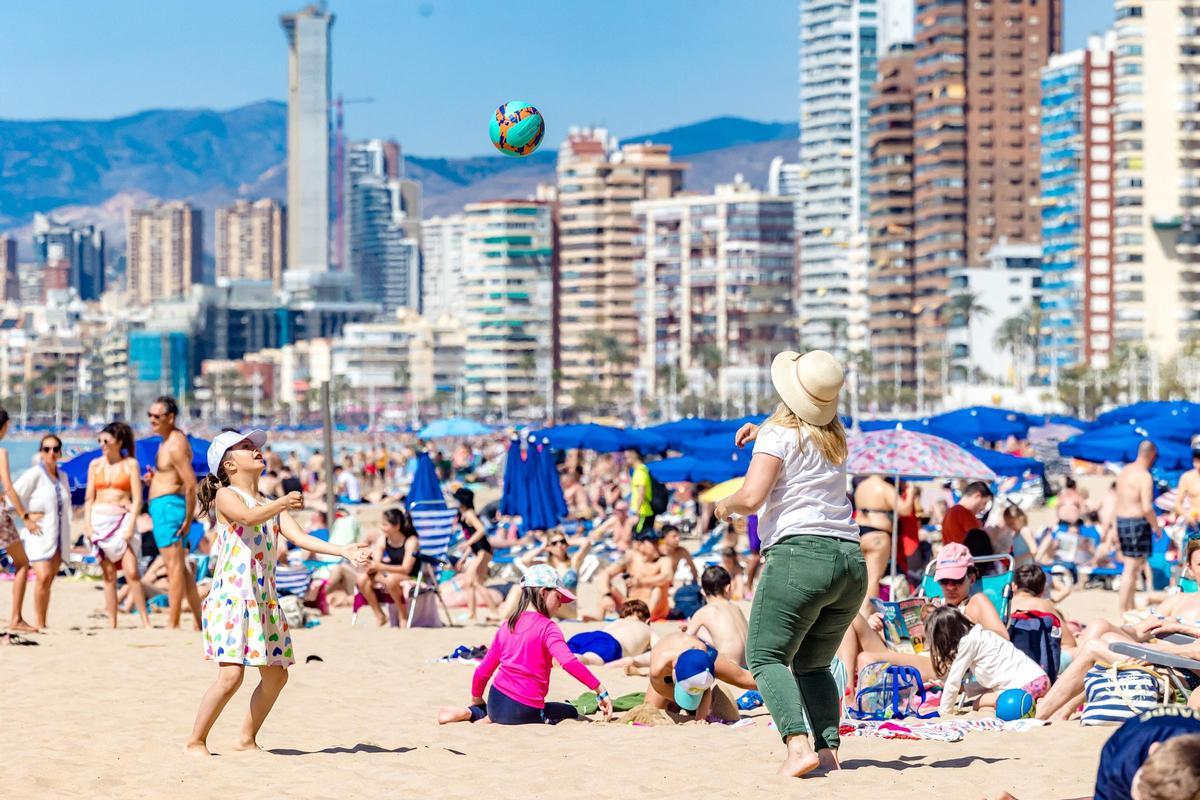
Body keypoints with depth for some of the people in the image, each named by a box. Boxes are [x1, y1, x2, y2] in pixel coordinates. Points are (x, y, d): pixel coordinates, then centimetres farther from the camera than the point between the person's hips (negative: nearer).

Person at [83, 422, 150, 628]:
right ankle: (112, 624, 5)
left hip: (123, 519, -3)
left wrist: (130, 525, -11)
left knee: (131, 572, -13)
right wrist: (87, 524, 1)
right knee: (108, 575, 3)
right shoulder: (95, 465, 10)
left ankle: (146, 621, -10)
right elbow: (89, 498, 12)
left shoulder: (130, 464, 2)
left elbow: (137, 499, -2)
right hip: (100, 520, 3)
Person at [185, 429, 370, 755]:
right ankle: (195, 741, -3)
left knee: (276, 675, 8)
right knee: (231, 674, -16)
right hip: (231, 596, -8)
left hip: (264, 599, 8)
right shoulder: (225, 496, -4)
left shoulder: (270, 505, 16)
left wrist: (343, 551, -11)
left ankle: (246, 738, 22)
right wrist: (281, 505, -42)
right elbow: (249, 517, -25)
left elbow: (299, 537, 3)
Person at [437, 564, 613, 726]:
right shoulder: (547, 627, -9)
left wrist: (476, 701, 27)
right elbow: (568, 662, -24)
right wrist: (600, 691, -24)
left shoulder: (507, 626, 11)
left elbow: (483, 670, 13)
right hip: (525, 710, -7)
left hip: (496, 702, 7)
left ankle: (469, 713, 8)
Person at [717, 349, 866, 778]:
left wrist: (726, 505, 6)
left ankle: (798, 744, -23)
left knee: (766, 658, -4)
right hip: (851, 560, 7)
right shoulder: (835, 438, 18)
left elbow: (751, 498, -15)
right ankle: (828, 747, 0)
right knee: (812, 665, 18)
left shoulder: (779, 434, -4)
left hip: (800, 553, -7)